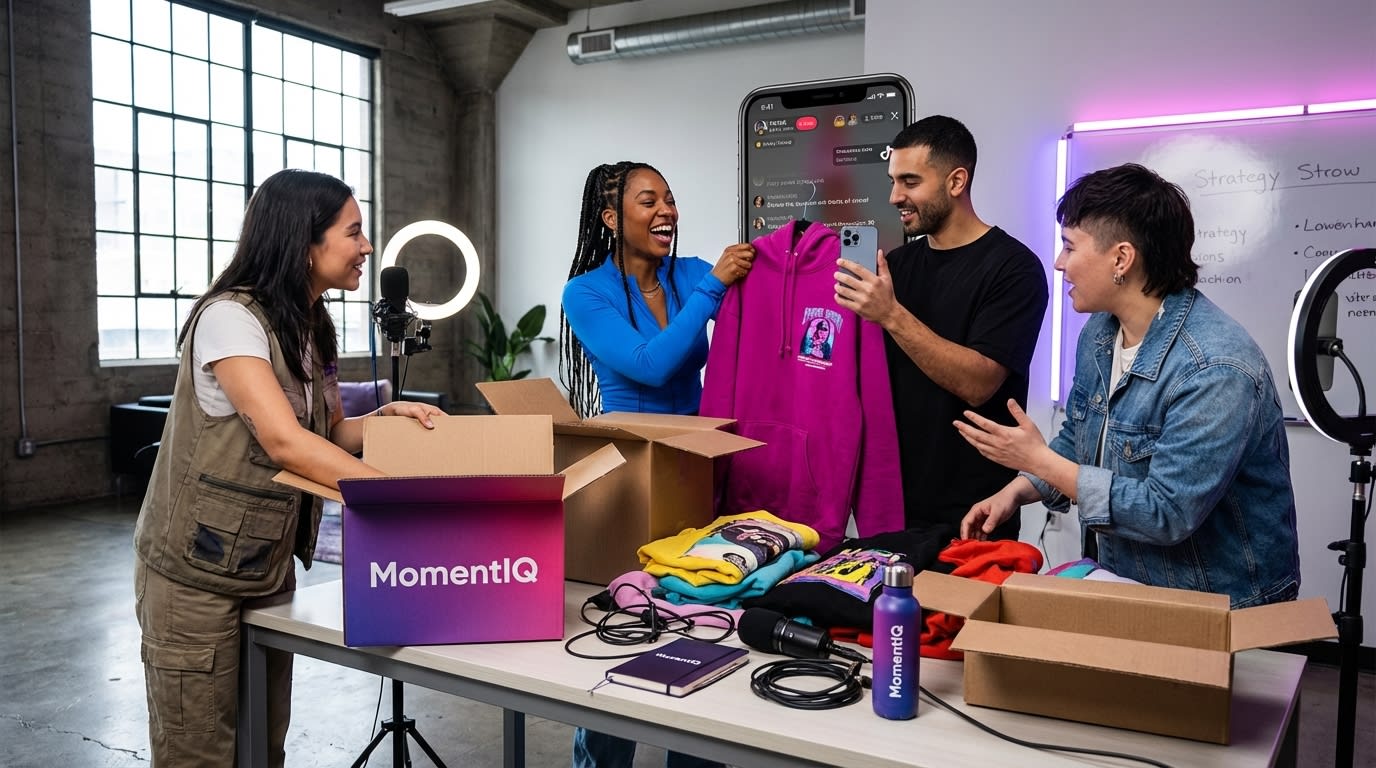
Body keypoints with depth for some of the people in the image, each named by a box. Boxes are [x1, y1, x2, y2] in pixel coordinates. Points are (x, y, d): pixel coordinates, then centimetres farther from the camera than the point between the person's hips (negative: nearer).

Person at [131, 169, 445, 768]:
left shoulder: (312, 327, 6)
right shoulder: (230, 317, -19)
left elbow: (330, 432, 15)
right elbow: (285, 442, -30)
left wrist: (385, 417, -5)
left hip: (271, 567, 8)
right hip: (197, 576, -8)